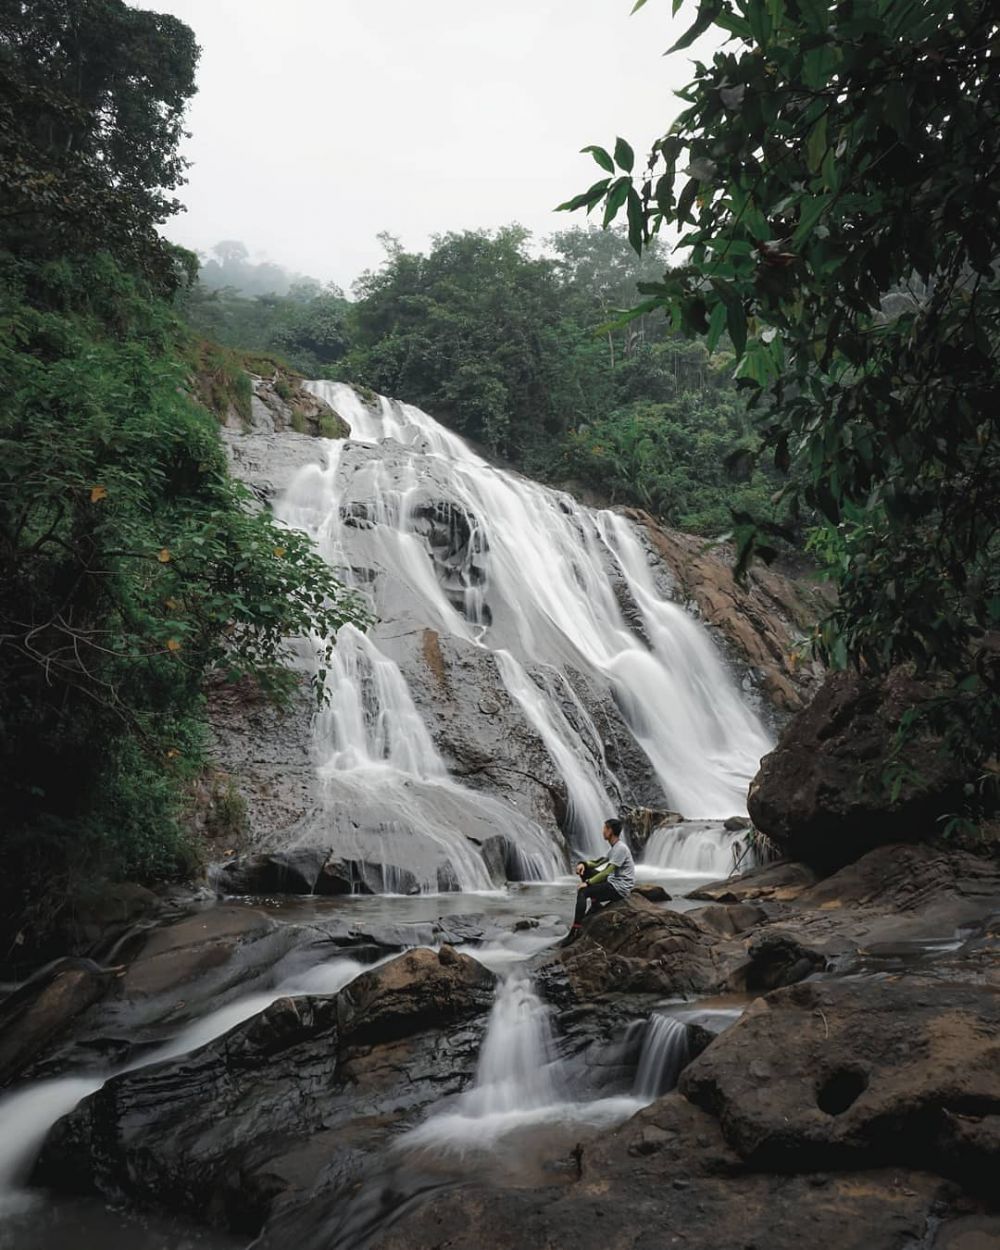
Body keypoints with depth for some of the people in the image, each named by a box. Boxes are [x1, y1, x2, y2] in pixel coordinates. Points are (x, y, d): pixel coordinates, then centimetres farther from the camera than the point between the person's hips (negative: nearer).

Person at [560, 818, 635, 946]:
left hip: (620, 889, -10)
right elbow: (598, 863, 17)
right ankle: (594, 903, 8)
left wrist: (588, 883, -20)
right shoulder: (614, 847, 14)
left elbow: (607, 871, -23)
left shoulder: (620, 848, -17)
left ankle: (575, 930, -25)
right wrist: (584, 863, -3)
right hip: (613, 882, 10)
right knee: (585, 870, 10)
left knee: (582, 891, -22)